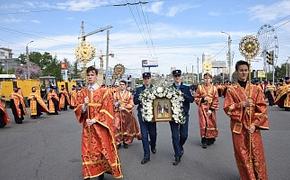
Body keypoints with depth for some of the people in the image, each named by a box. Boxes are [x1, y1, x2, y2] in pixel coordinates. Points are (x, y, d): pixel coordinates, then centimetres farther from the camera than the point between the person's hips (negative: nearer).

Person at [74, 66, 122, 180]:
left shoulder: (104, 92, -2)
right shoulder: (82, 93, 7)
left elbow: (106, 110, -7)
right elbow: (77, 110, 3)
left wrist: (94, 120, -15)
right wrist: (84, 105, -18)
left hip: (100, 127, -2)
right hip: (87, 127, 3)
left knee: (102, 150, 2)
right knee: (87, 151, 4)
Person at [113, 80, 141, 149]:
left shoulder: (129, 94, 4)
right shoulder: (115, 94, 9)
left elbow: (131, 105, -2)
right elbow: (113, 103, 9)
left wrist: (124, 107, -14)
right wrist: (115, 104, -13)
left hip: (127, 114, -1)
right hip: (118, 113, 1)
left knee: (127, 127, 4)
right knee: (117, 127, -6)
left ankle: (126, 141, 18)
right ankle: (118, 142, 5)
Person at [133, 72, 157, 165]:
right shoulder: (138, 89, 8)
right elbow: (135, 101, 0)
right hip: (142, 114, 0)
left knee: (153, 133, 8)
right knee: (144, 135, -1)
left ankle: (153, 146, 41)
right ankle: (146, 155, 8)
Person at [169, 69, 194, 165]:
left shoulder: (186, 88, 6)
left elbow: (191, 99, -3)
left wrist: (183, 95, -17)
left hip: (184, 114, 1)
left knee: (184, 135, 3)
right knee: (175, 136, 2)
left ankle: (180, 148, 37)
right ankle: (177, 156, 13)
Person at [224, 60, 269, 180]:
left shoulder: (256, 89, 4)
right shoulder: (231, 90, 0)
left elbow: (262, 108, 1)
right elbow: (227, 108, -4)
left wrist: (255, 124, -8)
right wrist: (241, 105, -19)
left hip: (253, 127, 1)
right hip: (238, 126, -1)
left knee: (257, 154, 3)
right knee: (242, 155, 4)